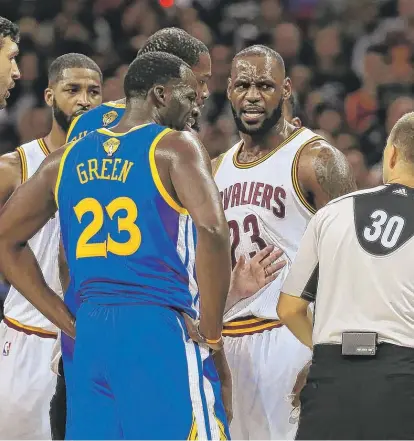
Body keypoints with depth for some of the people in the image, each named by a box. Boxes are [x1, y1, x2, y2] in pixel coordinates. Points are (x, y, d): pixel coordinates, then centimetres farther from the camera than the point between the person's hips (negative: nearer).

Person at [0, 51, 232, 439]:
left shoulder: (67, 159, 15)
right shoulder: (176, 148, -2)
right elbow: (211, 229, -18)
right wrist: (212, 336, -9)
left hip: (89, 334, 6)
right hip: (160, 328, -6)